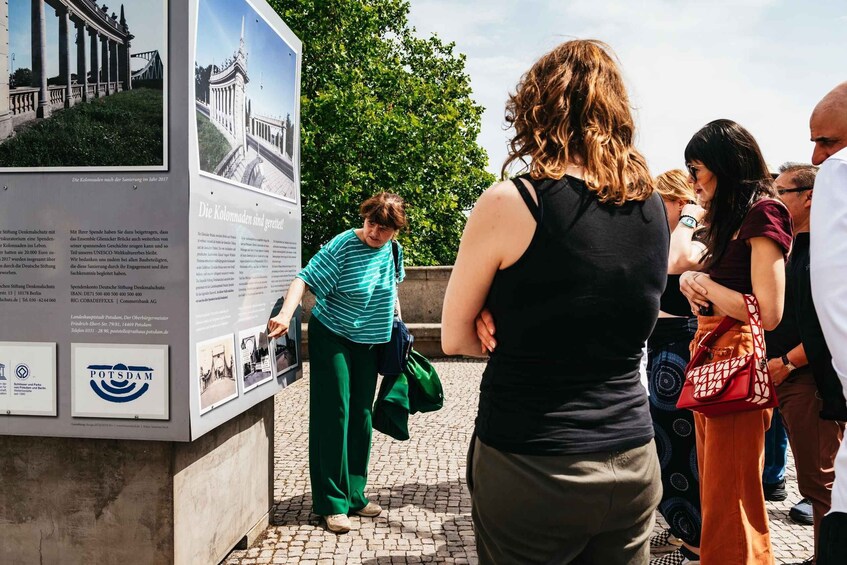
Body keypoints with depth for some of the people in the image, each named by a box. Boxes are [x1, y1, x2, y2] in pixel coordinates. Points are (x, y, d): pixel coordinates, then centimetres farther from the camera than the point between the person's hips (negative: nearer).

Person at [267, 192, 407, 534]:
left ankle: (354, 496, 23)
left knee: (360, 417, 11)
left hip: (367, 343, 6)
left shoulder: (393, 249, 0)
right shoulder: (343, 246, -19)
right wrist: (286, 314, -42)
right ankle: (332, 503, 5)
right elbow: (305, 278, -27)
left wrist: (395, 321, 18)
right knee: (333, 416, -5)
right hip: (332, 339, -6)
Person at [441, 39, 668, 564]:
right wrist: (510, 322, -2)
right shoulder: (656, 207, 0)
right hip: (632, 462, 5)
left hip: (529, 467, -4)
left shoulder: (509, 203, -17)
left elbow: (454, 338, -6)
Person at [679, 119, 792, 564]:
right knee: (713, 493, 16)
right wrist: (691, 285, -1)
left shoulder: (763, 213, -8)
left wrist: (703, 283, -6)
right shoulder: (730, 219, 17)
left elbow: (768, 313, -17)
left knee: (729, 499, 0)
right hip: (708, 360, 9)